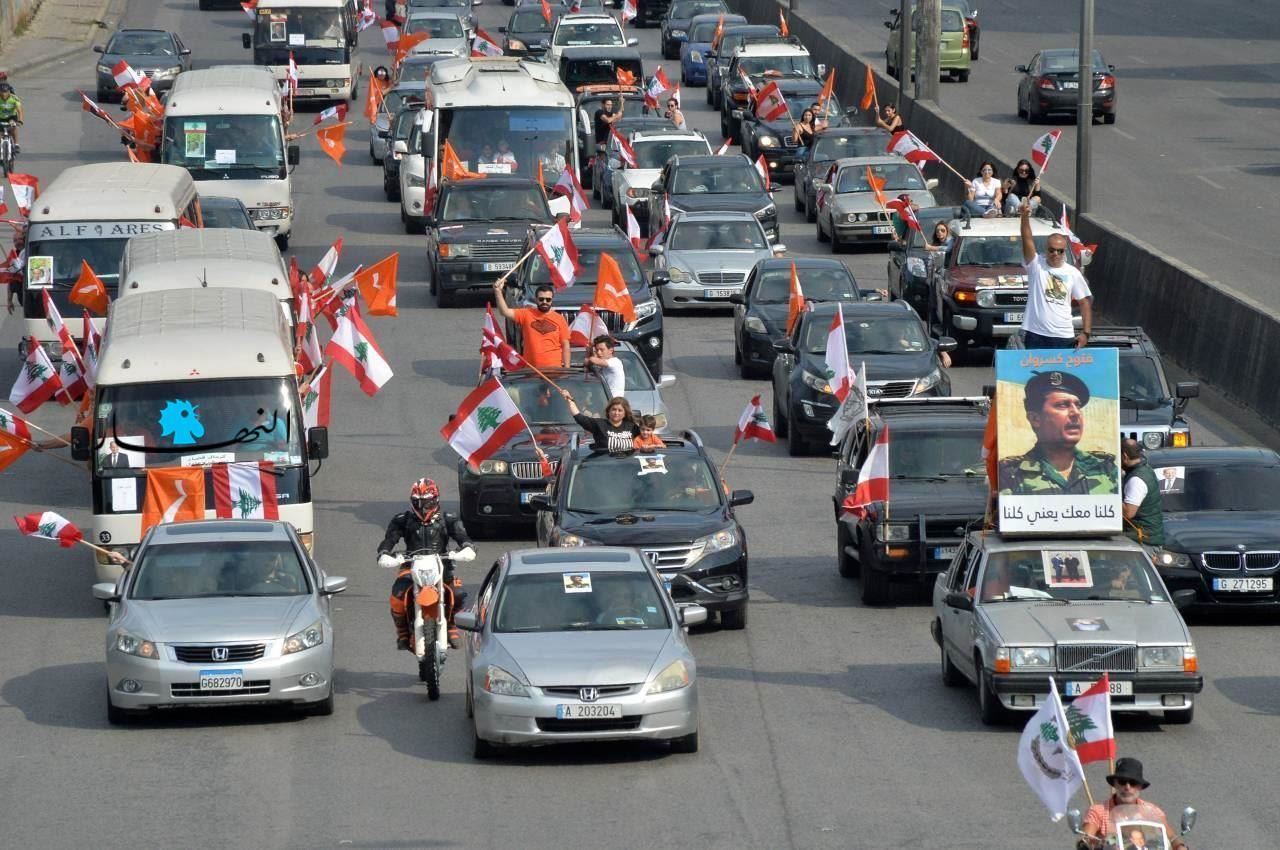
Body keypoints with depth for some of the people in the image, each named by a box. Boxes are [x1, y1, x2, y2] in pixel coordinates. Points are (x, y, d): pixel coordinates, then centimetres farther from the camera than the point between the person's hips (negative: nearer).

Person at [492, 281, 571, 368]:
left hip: (554, 369, 0)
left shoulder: (559, 319, 5)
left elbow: (565, 345, 7)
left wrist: (566, 368, 0)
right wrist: (498, 291, -20)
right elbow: (505, 312, -6)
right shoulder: (527, 314, 5)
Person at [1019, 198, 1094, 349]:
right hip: (1036, 335, -1)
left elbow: (1085, 302, 8)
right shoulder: (1036, 265, 2)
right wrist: (1025, 217, -30)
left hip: (1064, 337, 1)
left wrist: (1086, 333, -2)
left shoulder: (1073, 273, 7)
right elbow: (1027, 240, -13)